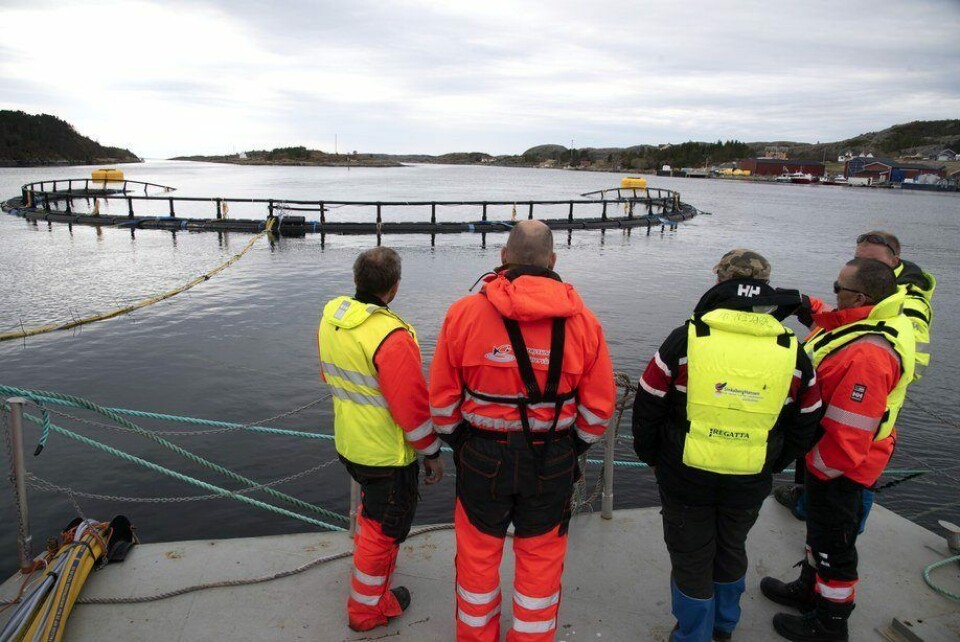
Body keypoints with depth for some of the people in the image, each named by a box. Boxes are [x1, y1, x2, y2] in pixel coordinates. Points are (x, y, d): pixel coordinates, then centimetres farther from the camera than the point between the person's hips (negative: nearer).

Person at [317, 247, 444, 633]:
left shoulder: (331, 317, -4)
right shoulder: (391, 337, -30)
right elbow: (412, 407, -25)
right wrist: (431, 453, -11)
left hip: (349, 442, 8)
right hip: (388, 454, -8)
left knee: (373, 508, 31)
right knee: (384, 528, 12)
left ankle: (370, 571, 52)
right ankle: (368, 608, 30)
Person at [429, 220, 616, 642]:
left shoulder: (464, 313, -12)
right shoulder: (582, 320, -9)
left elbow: (441, 398, -5)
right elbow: (599, 406, -3)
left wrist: (457, 442, 12)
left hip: (482, 458, 0)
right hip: (552, 463, 1)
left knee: (477, 555, 20)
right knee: (540, 560, 19)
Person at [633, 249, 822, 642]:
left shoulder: (685, 340, -15)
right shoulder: (792, 352, -5)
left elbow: (648, 407, -9)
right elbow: (805, 426, 6)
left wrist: (651, 457, 7)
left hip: (685, 477, -3)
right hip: (750, 483, 4)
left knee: (691, 558, 15)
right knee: (732, 550, 26)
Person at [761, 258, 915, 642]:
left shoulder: (867, 354, -35)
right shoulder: (877, 322, -4)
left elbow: (848, 435, -31)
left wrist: (817, 470, -17)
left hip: (840, 466, -10)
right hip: (832, 453, 10)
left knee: (833, 541, 10)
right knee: (820, 527, 27)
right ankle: (810, 589, 48)